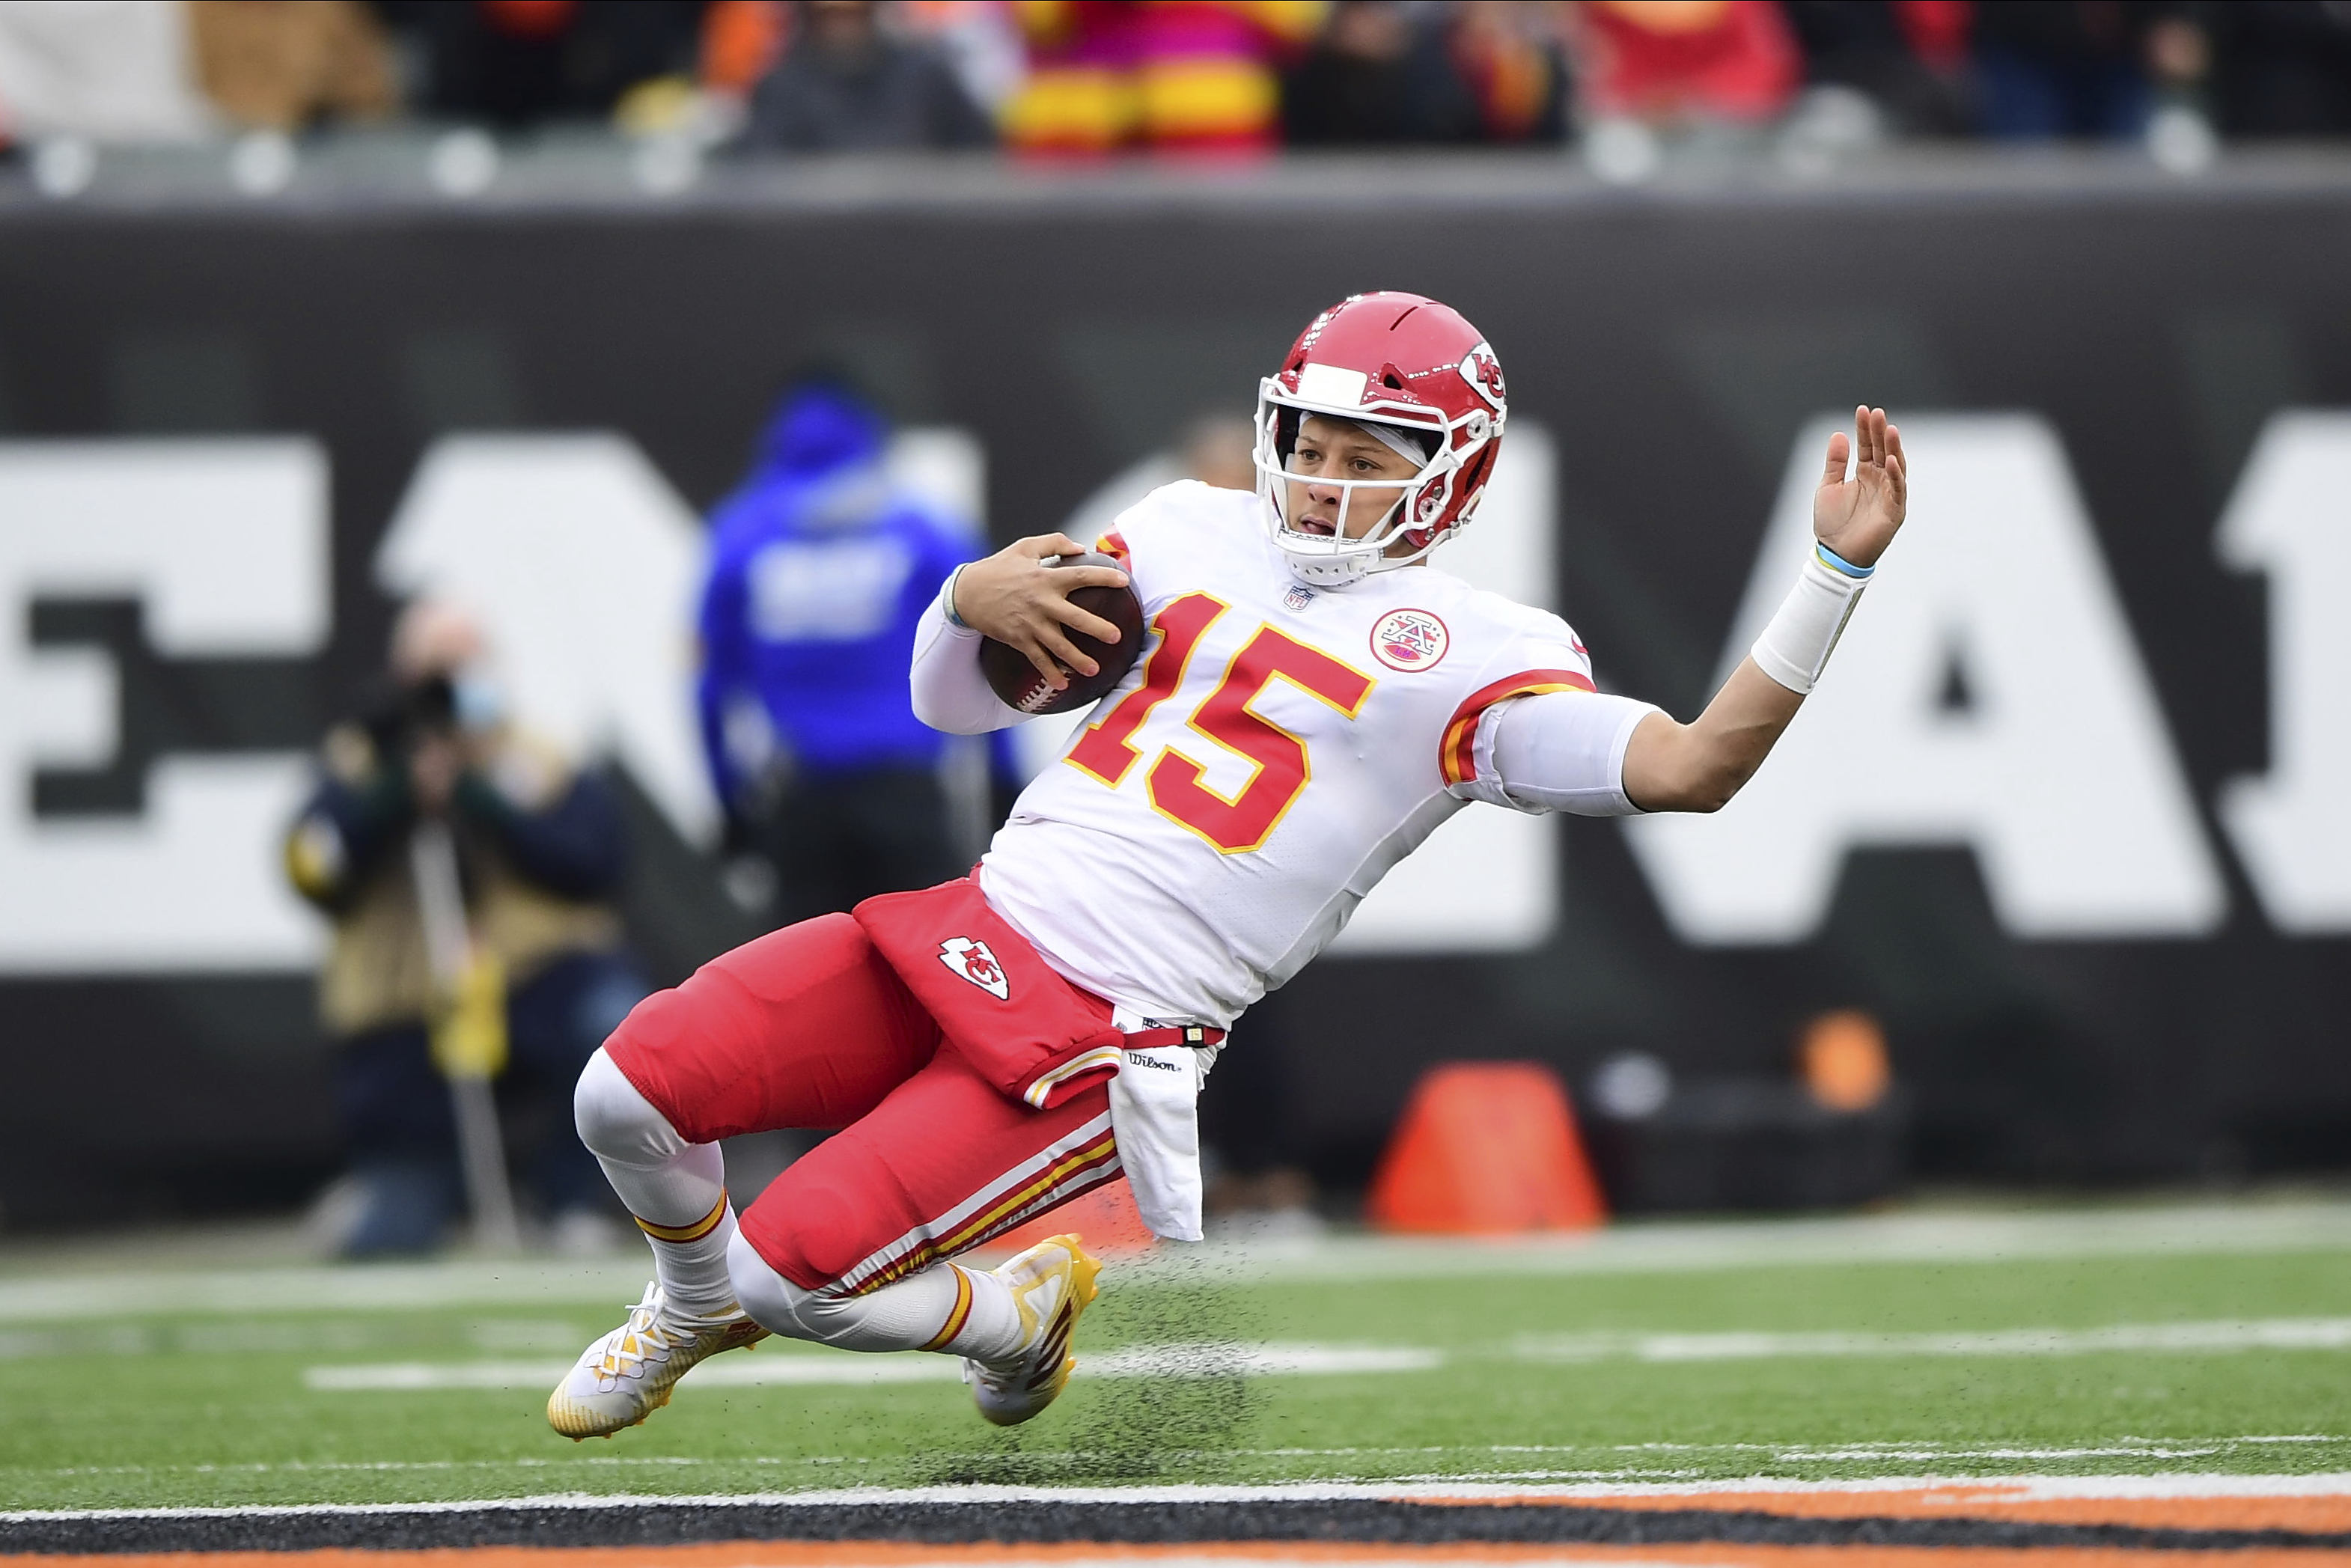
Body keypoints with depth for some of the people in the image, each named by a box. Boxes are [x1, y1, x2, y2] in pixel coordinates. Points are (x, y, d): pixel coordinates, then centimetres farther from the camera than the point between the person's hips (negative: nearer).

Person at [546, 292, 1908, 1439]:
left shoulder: (1475, 659, -2)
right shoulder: (1200, 535, 14)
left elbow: (1691, 768, -15)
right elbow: (952, 703, 19)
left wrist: (1836, 573, -21)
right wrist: (971, 599, -4)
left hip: (1093, 1046, -5)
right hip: (973, 926, 5)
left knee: (791, 1273, -16)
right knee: (634, 1089, -8)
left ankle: (1017, 1316, 17)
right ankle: (697, 1305, 26)